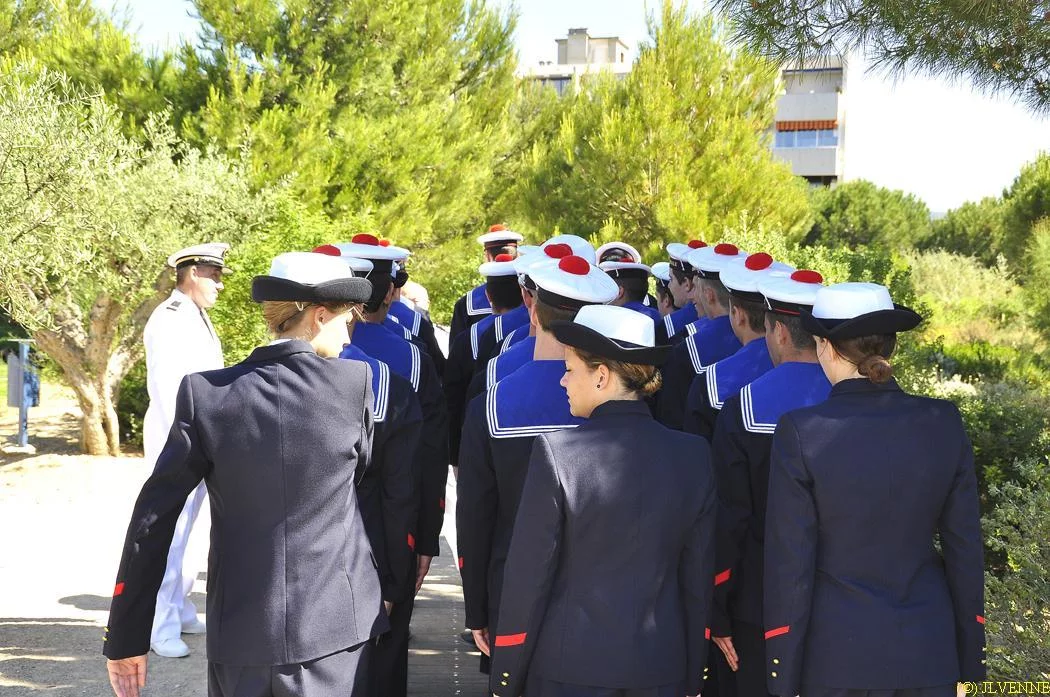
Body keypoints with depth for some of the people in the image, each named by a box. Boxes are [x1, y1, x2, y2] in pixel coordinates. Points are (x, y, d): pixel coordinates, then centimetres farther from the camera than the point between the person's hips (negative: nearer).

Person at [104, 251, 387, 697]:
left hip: (238, 635, 2)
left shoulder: (205, 394, -5)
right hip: (337, 626, -1)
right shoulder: (356, 383, -7)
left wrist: (126, 636, 3)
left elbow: (152, 518, -4)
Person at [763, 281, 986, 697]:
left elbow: (790, 564, -12)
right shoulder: (943, 423, -5)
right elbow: (966, 547, 1)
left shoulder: (800, 433, -15)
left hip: (838, 655, -3)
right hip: (930, 652, 3)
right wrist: (969, 659, 11)